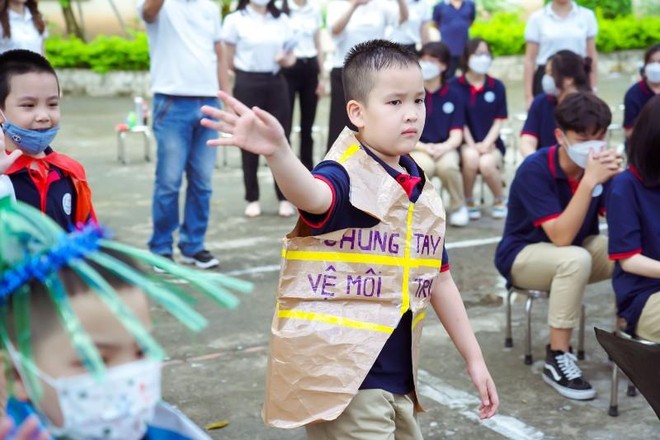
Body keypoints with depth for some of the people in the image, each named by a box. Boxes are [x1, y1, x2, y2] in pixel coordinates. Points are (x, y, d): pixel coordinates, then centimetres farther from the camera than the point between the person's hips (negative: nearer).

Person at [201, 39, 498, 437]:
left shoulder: (425, 195, 8)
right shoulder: (348, 180, -15)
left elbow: (439, 281, 16)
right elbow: (312, 195, -39)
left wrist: (474, 358, 18)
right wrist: (277, 151, -60)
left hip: (398, 377, 8)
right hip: (341, 375, -8)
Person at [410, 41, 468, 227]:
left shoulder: (453, 95, 4)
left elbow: (456, 135, 0)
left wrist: (444, 147, -21)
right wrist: (424, 148, -18)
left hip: (445, 149, 1)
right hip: (416, 150, -1)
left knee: (448, 166, -35)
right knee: (424, 166, -37)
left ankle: (458, 206, -4)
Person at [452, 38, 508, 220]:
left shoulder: (497, 87, 6)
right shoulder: (455, 86, -1)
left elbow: (498, 121, 3)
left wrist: (486, 143, -12)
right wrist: (472, 145, -13)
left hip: (490, 143, 1)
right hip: (466, 143, -1)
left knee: (486, 164, -31)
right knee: (470, 157, -35)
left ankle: (500, 200, 1)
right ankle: (469, 201, -8)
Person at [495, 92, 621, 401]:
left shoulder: (595, 165, -10)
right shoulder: (535, 170, -27)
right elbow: (561, 237, -34)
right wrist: (589, 181, -40)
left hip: (576, 248, 6)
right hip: (523, 254, -6)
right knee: (575, 259, -37)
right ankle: (557, 358, -25)